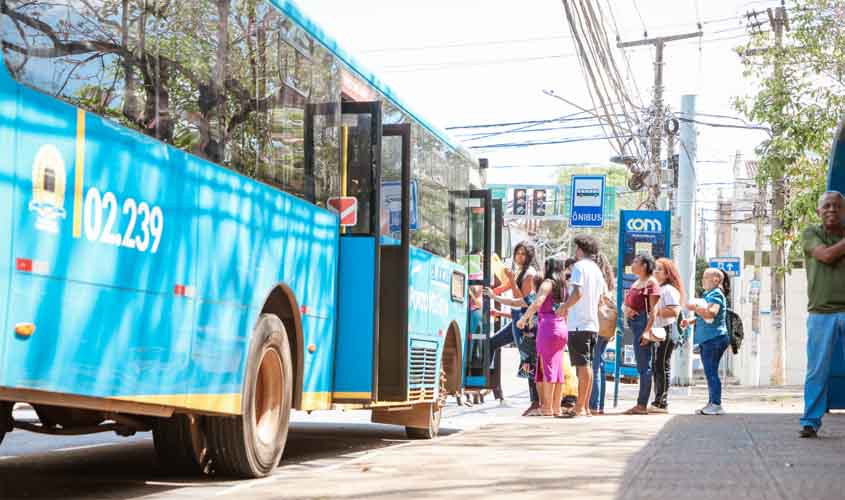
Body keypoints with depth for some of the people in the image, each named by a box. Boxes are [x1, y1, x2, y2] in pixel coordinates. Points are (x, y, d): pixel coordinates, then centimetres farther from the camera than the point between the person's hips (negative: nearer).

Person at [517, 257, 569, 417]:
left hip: (548, 326, -7)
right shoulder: (562, 285, 17)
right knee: (557, 368, 8)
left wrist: (523, 318, -7)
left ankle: (547, 408, -8)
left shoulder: (548, 283, -4)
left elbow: (537, 303, -16)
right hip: (562, 328, 7)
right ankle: (556, 408, 10)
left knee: (547, 366, -7)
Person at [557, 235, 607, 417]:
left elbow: (577, 293, -20)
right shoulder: (597, 269, 16)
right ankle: (585, 406, 15)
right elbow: (603, 295, 19)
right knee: (586, 365, 12)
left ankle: (580, 406, -6)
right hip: (593, 323, 8)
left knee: (582, 365, -8)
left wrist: (564, 307, -6)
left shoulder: (579, 266, -9)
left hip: (579, 323, -8)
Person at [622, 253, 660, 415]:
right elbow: (625, 303, 20)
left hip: (643, 323, -9)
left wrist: (647, 330, -21)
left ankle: (642, 405, -7)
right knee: (641, 366, 10)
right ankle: (640, 405, 13)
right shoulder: (635, 283, 20)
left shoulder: (651, 283, -6)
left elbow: (653, 310, -13)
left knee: (644, 366, -7)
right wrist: (625, 309, -4)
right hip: (634, 324, 9)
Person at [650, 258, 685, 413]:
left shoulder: (669, 289, -8)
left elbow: (674, 311, -19)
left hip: (666, 331, -9)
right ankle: (658, 402, 15)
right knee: (655, 367, 10)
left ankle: (662, 403, -6)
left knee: (662, 366, -8)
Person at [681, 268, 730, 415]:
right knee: (710, 372, 13)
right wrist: (690, 321, 17)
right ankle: (712, 403, 19)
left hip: (714, 338, -11)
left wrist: (695, 307, -20)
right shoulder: (708, 295, 20)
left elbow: (710, 313, -28)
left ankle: (716, 405, -8)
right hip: (707, 339, 11)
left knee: (711, 371, -10)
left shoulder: (716, 294, -11)